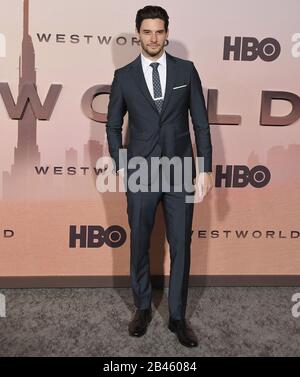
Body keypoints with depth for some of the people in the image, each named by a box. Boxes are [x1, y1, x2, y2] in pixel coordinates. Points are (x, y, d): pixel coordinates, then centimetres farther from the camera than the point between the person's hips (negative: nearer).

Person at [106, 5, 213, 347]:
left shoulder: (186, 70, 3)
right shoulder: (124, 76, 3)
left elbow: (201, 122, 3)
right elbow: (113, 126, 9)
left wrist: (205, 168, -1)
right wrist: (120, 166, 1)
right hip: (141, 174, 0)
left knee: (181, 246, 5)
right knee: (139, 245, 10)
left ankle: (177, 316, 21)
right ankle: (142, 308, 31)